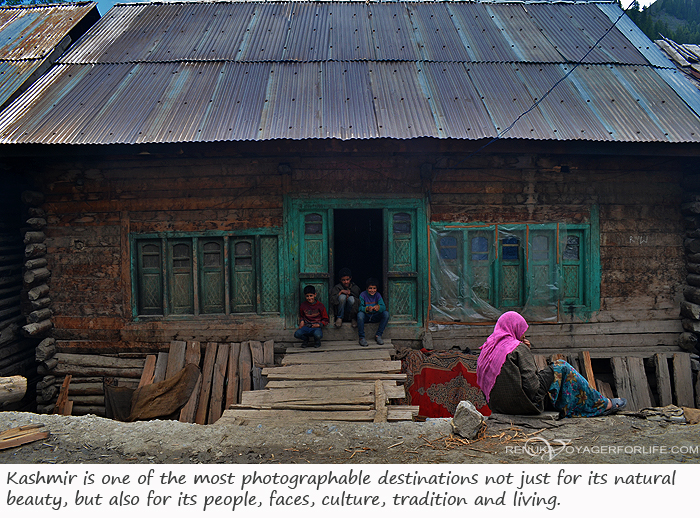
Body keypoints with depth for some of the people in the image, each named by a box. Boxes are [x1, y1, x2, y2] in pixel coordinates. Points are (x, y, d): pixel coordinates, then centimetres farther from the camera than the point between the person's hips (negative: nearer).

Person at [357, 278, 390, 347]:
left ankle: (378, 335, -13)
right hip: (365, 316, -3)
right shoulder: (363, 295, -10)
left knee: (386, 313, -22)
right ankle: (361, 338, -22)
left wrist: (378, 307, -37)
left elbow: (383, 307, -13)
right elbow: (359, 308, -20)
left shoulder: (377, 295, -2)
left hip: (375, 316, 3)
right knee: (360, 314, -36)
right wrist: (367, 309, -42)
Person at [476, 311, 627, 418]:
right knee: (561, 368, 5)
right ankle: (603, 405, 18)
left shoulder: (488, 348, 10)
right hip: (522, 403, -8)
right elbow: (530, 381, -21)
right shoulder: (518, 348, -15)